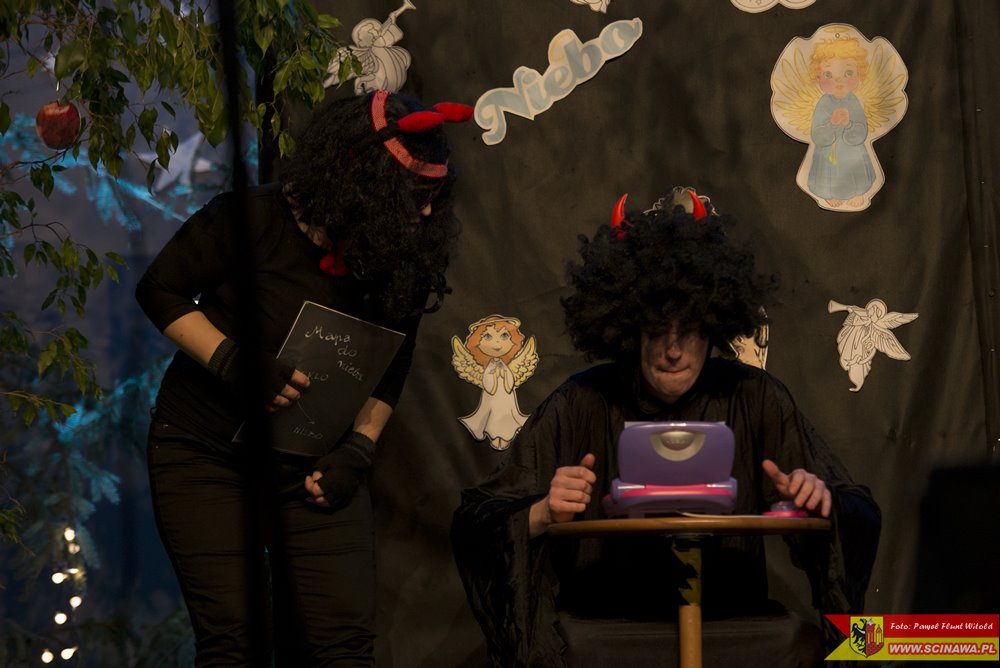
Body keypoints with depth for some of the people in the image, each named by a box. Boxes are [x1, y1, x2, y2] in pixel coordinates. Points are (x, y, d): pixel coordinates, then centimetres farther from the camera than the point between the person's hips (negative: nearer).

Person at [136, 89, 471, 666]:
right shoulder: (253, 220, -17)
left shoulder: (402, 263, -6)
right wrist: (232, 362, -20)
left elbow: (389, 371, 6)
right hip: (207, 451, -3)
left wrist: (359, 450, -6)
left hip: (312, 465, 3)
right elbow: (161, 291, -8)